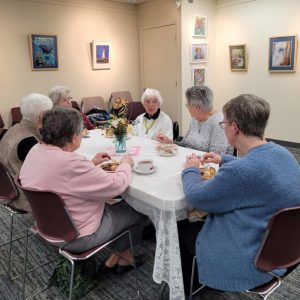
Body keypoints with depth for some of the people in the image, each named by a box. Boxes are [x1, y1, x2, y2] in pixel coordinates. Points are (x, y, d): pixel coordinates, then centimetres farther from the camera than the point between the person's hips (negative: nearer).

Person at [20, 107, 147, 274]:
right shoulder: (71, 164, -35)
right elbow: (116, 185, -25)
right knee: (138, 210, 9)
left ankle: (120, 254, 29)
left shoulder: (35, 150, -7)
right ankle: (121, 258, 28)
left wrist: (91, 163, 5)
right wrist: (126, 164, -7)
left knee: (120, 205, 22)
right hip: (75, 237, -9)